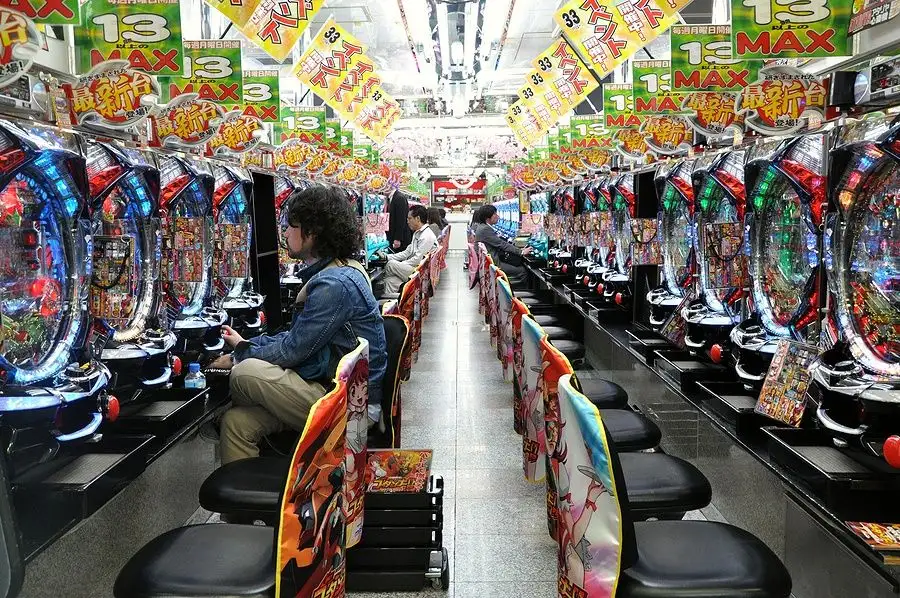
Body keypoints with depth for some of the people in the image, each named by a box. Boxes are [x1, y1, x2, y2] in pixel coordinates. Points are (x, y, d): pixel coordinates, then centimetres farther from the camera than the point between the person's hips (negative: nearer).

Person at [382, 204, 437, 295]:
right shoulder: (416, 234, 20)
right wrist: (387, 257, 10)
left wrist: (400, 265, -10)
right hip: (413, 268, 9)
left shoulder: (427, 236, -14)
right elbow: (407, 253, 19)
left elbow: (418, 260, -18)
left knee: (390, 265, -17)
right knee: (390, 281, -14)